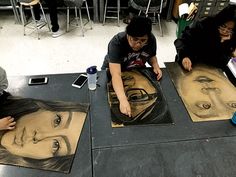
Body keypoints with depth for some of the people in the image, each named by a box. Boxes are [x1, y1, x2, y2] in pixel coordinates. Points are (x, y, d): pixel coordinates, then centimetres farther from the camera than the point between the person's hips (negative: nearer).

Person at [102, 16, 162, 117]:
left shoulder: (151, 40, -19)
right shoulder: (117, 42, -34)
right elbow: (116, 75, -45)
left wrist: (155, 65, -18)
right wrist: (123, 100, -58)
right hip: (114, 70, -3)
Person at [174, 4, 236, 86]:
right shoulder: (202, 25, -18)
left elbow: (222, 63, -13)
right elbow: (181, 40, -19)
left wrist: (222, 43, -28)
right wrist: (184, 56, -38)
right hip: (187, 64, -3)